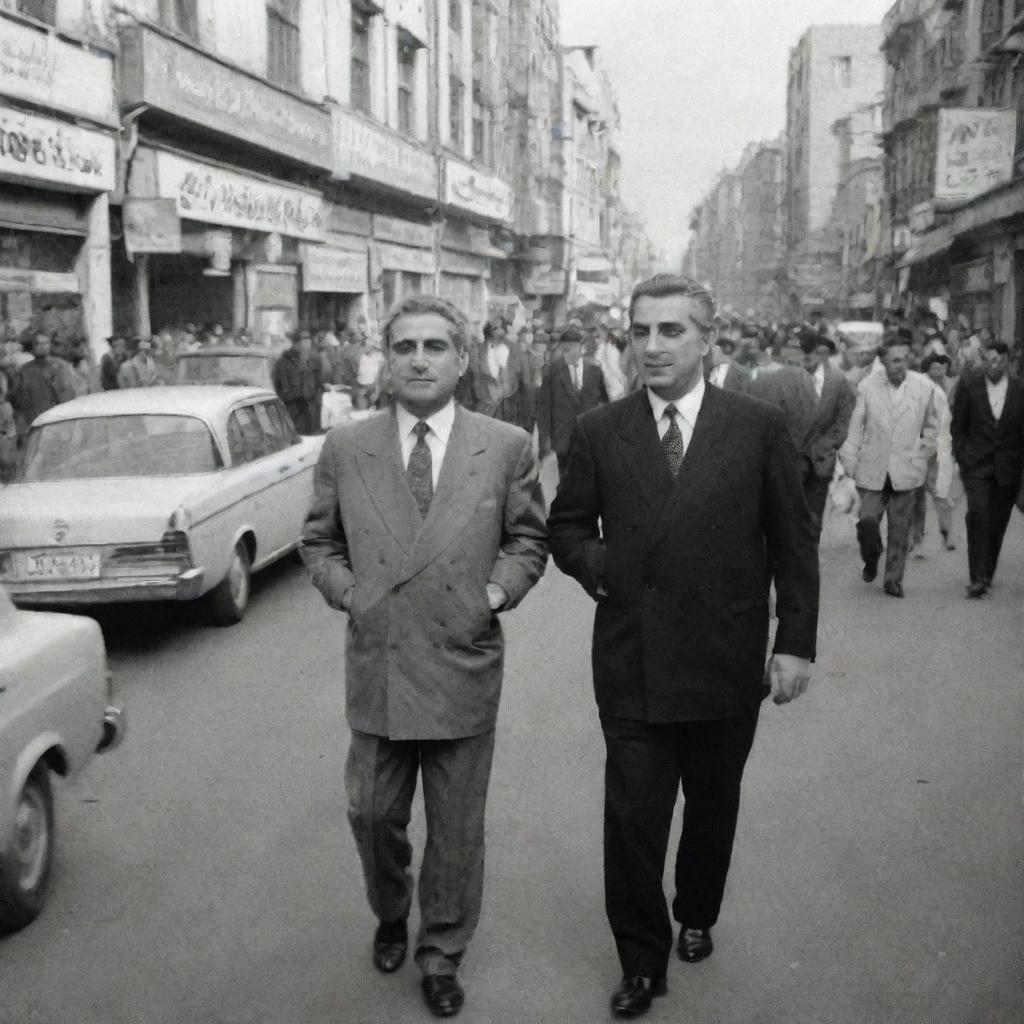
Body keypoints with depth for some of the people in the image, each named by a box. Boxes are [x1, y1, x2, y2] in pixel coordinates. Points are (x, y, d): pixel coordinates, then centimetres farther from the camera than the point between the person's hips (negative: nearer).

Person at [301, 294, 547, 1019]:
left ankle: (443, 953, 32)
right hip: (375, 667, 1)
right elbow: (320, 541, 11)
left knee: (457, 825, 11)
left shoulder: (507, 447, -2)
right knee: (373, 814, 14)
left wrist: (499, 589, -6)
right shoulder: (345, 449, 1)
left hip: (462, 667, -1)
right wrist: (347, 592, -3)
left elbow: (528, 539, 8)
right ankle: (391, 917, 44)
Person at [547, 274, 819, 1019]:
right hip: (632, 663, 0)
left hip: (728, 663, 1)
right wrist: (596, 562, -10)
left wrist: (797, 643, -2)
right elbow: (567, 527, 10)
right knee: (632, 817, 1)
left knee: (713, 807, 18)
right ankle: (642, 963, 20)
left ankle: (697, 916, 44)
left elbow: (794, 542, 1)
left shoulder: (759, 426, -3)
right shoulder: (598, 432, -1)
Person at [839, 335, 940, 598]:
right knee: (867, 520, -6)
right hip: (872, 469, -1)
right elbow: (854, 427, 0)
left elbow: (931, 425, 12)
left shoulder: (924, 387, -3)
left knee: (900, 528, 4)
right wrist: (850, 463, -3)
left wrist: (924, 454, 6)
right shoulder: (866, 387, -5)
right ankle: (871, 561, 25)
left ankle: (893, 579, 18)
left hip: (907, 470, 1)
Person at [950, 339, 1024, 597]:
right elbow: (958, 425, 6)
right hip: (976, 464, -1)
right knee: (978, 513, -18)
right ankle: (978, 577, -16)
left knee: (997, 523, 7)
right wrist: (961, 456, 0)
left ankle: (987, 574, 23)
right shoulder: (969, 384, 0)